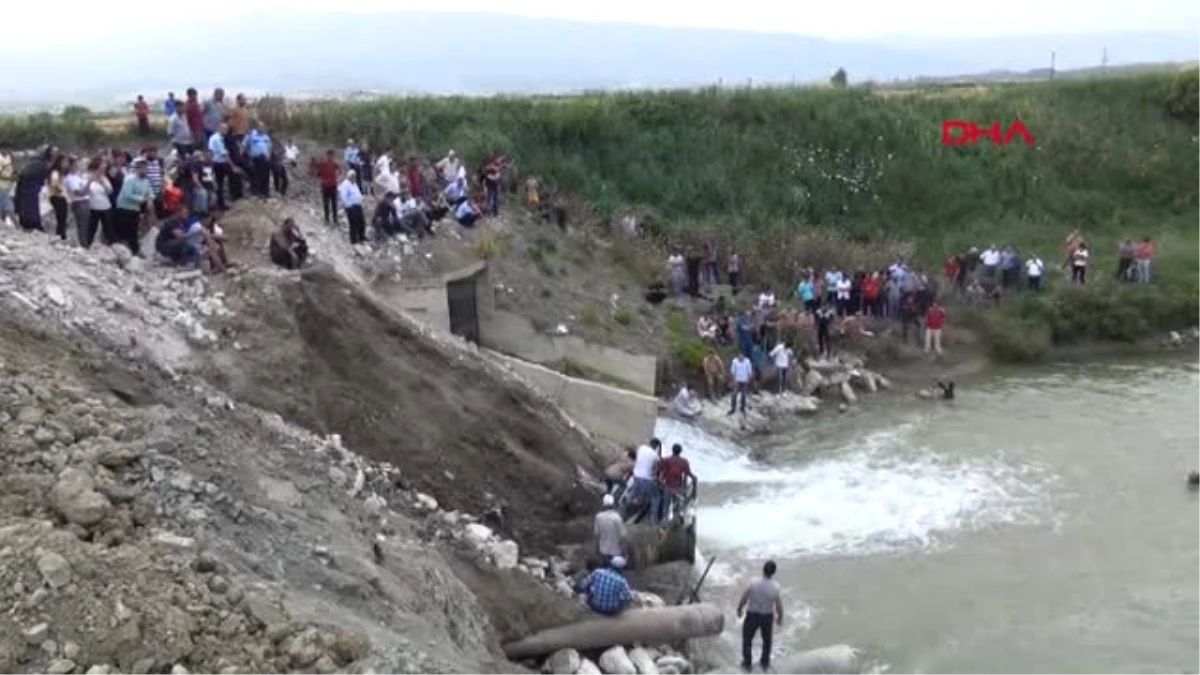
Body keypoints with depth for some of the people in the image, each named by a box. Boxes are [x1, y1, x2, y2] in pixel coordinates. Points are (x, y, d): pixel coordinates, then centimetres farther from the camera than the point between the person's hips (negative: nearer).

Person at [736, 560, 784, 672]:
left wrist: (739, 609, 7)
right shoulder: (775, 587, -25)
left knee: (747, 639, 23)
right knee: (767, 640, 28)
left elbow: (743, 599, -13)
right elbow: (779, 606, -13)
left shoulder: (753, 583, -26)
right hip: (767, 616, 1)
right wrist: (780, 618, 8)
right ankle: (765, 663, 43)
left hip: (752, 615, -1)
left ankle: (747, 663, 36)